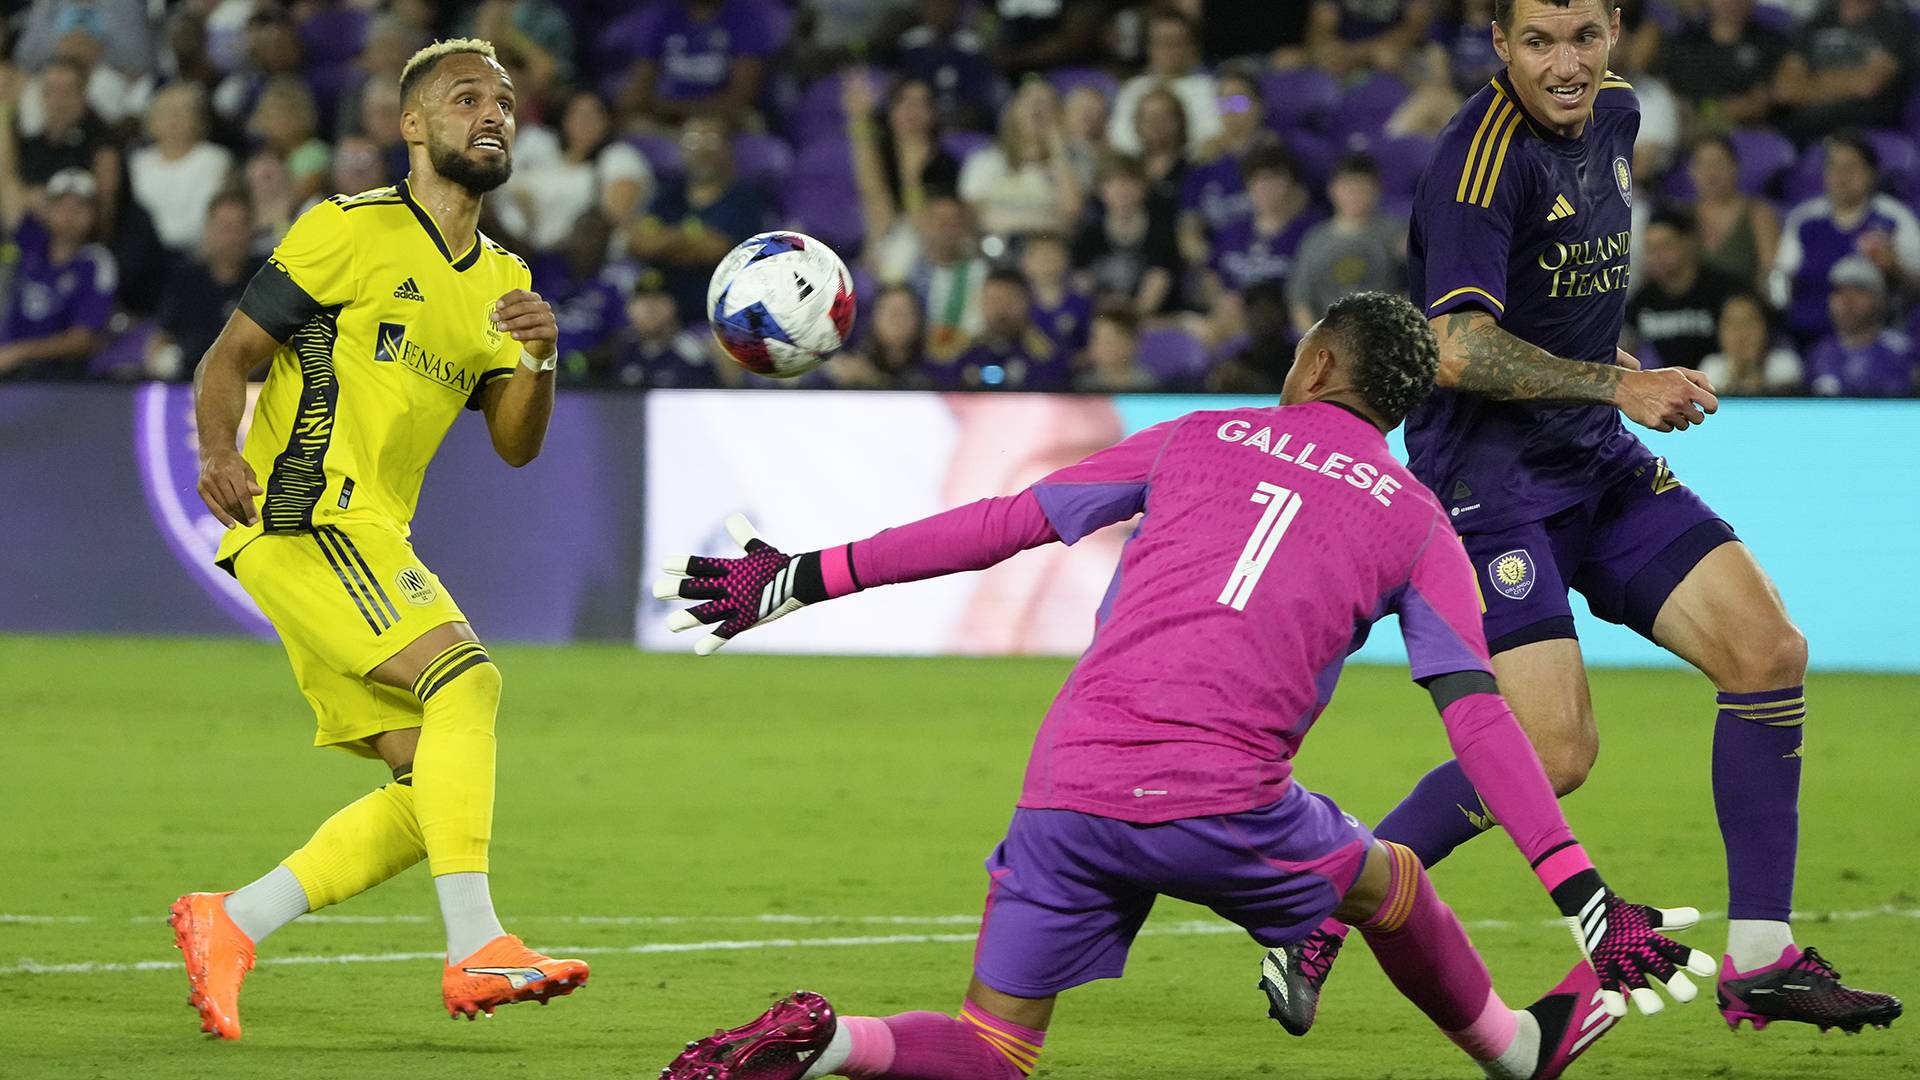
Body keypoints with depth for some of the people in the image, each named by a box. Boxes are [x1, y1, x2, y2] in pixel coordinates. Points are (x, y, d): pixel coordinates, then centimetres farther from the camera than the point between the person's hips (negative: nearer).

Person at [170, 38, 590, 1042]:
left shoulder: (501, 282, 18)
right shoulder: (351, 230, -4)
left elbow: (516, 444, 12)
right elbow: (226, 360, -5)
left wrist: (536, 358, -8)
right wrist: (219, 452, -25)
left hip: (369, 541, 9)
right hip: (305, 515, -9)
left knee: (435, 784, 2)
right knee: (466, 676, -25)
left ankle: (228, 925, 8)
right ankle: (475, 948, -32)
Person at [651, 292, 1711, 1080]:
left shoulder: (1198, 440, 18)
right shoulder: (1414, 520, 13)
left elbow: (1002, 522, 16)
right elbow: (1480, 719, 5)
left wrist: (804, 578, 21)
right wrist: (1585, 897, 3)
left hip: (1068, 790, 1)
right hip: (1222, 799, -1)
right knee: (1388, 882, 29)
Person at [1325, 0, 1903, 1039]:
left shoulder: (1613, 114, 8)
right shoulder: (1483, 156, -20)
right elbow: (1459, 351, -27)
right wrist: (1619, 386, -22)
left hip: (1598, 466, 8)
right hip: (1488, 478, -8)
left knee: (1767, 649, -4)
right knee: (1554, 752, -18)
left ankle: (1760, 961, 2)